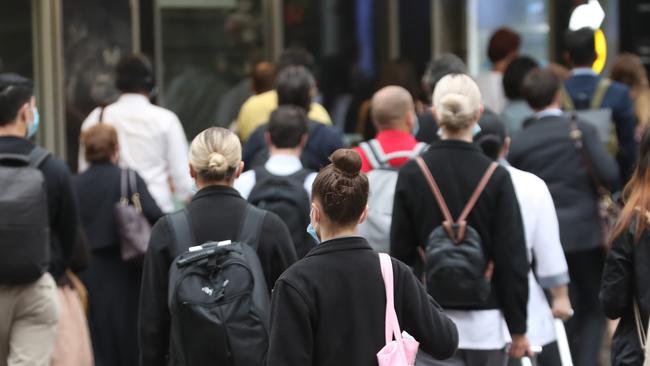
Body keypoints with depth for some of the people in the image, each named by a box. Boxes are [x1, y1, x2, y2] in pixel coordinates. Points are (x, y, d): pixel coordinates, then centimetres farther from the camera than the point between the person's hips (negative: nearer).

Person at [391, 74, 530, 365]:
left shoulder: (411, 175, -4)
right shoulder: (495, 177, -8)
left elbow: (400, 254, 0)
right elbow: (513, 260, -7)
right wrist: (518, 329, 2)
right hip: (485, 319, 0)